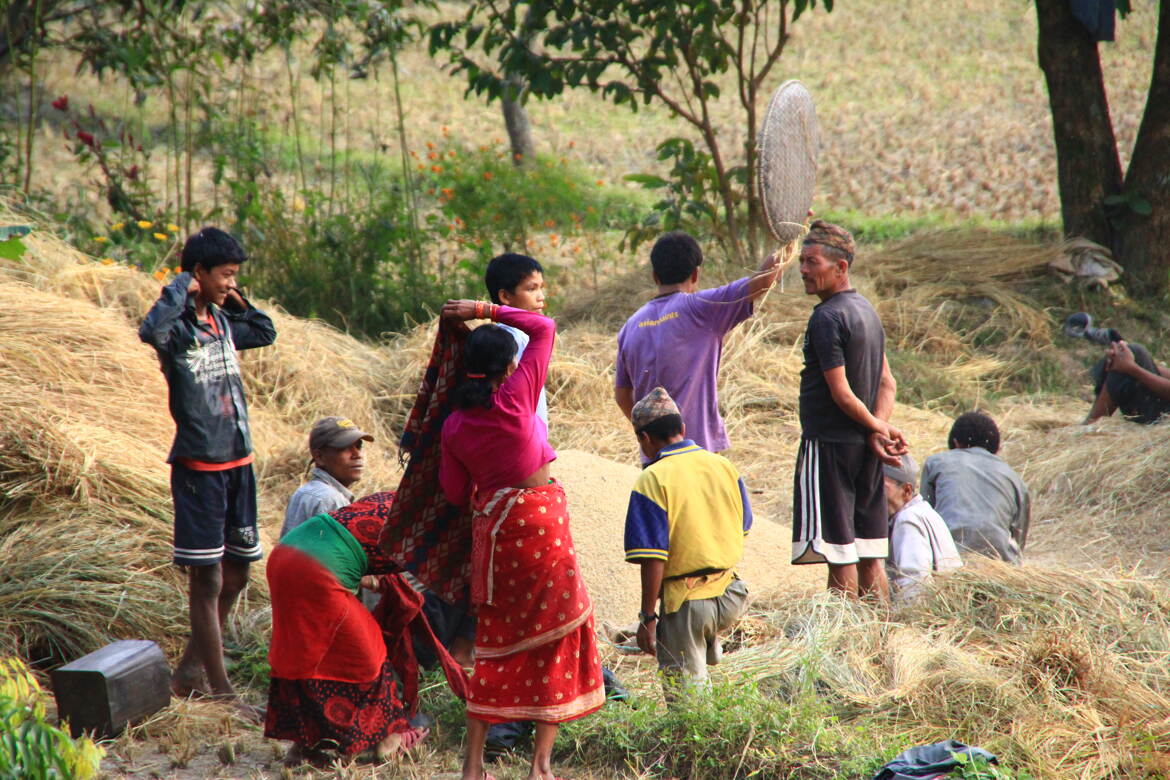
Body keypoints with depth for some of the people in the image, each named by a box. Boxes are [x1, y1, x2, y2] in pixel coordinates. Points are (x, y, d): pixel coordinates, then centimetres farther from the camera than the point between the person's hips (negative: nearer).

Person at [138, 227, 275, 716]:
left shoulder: (223, 323, 10)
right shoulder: (178, 328, -12)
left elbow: (266, 333, 29)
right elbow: (151, 330, -36)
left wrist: (236, 301, 13)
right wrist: (182, 287, -21)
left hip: (238, 464, 8)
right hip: (199, 468, -8)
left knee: (235, 575, 14)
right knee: (207, 580, -2)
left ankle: (190, 671, 26)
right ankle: (221, 691, 2)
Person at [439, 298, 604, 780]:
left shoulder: (455, 425, -2)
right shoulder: (516, 397, -13)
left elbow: (455, 492, 6)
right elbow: (544, 328, -5)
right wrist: (487, 311, -1)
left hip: (492, 526, 4)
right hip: (541, 522, -4)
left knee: (496, 640, 13)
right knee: (556, 636, 6)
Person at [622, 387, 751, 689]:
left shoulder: (652, 481, -14)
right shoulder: (724, 466, 4)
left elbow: (653, 559, -17)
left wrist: (648, 617, -11)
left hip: (686, 602, -6)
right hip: (730, 596, 6)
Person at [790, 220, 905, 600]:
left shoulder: (827, 318, -14)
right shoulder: (867, 310, 13)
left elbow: (841, 392, -16)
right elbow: (887, 383, 12)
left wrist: (878, 428, -4)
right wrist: (878, 429, -1)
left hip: (829, 444, -9)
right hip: (864, 449, 9)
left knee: (839, 555, -6)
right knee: (869, 554, 10)